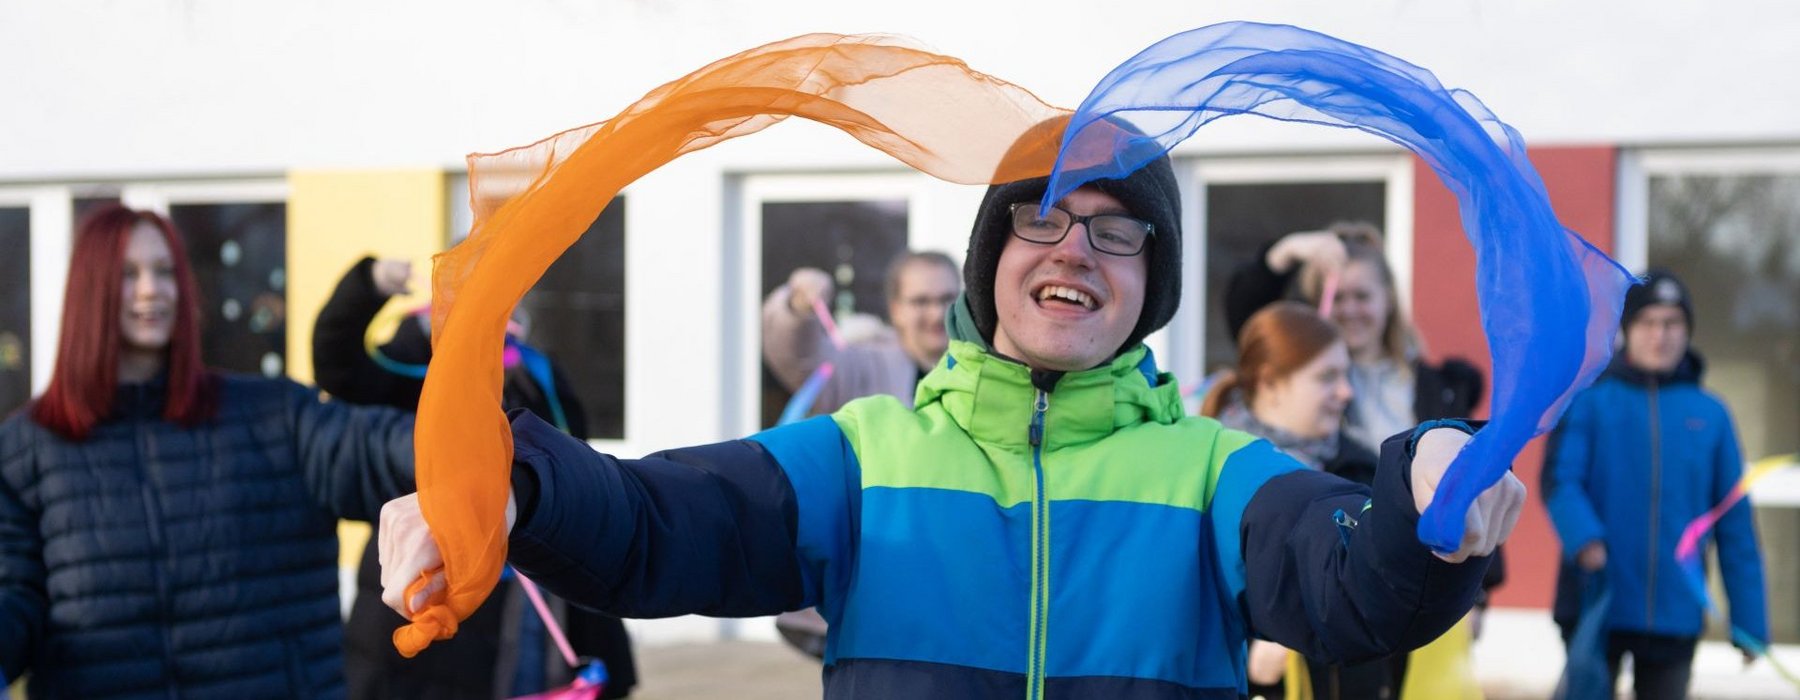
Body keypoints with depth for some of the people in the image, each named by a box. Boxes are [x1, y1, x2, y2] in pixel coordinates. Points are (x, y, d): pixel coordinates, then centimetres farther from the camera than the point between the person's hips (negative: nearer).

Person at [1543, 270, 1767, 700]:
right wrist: (1584, 538, -31)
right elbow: (1559, 480, -11)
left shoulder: (1710, 414, 7)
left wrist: (1749, 621, 5)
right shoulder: (1589, 400, 0)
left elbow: (1735, 524, 7)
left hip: (1675, 613, 2)